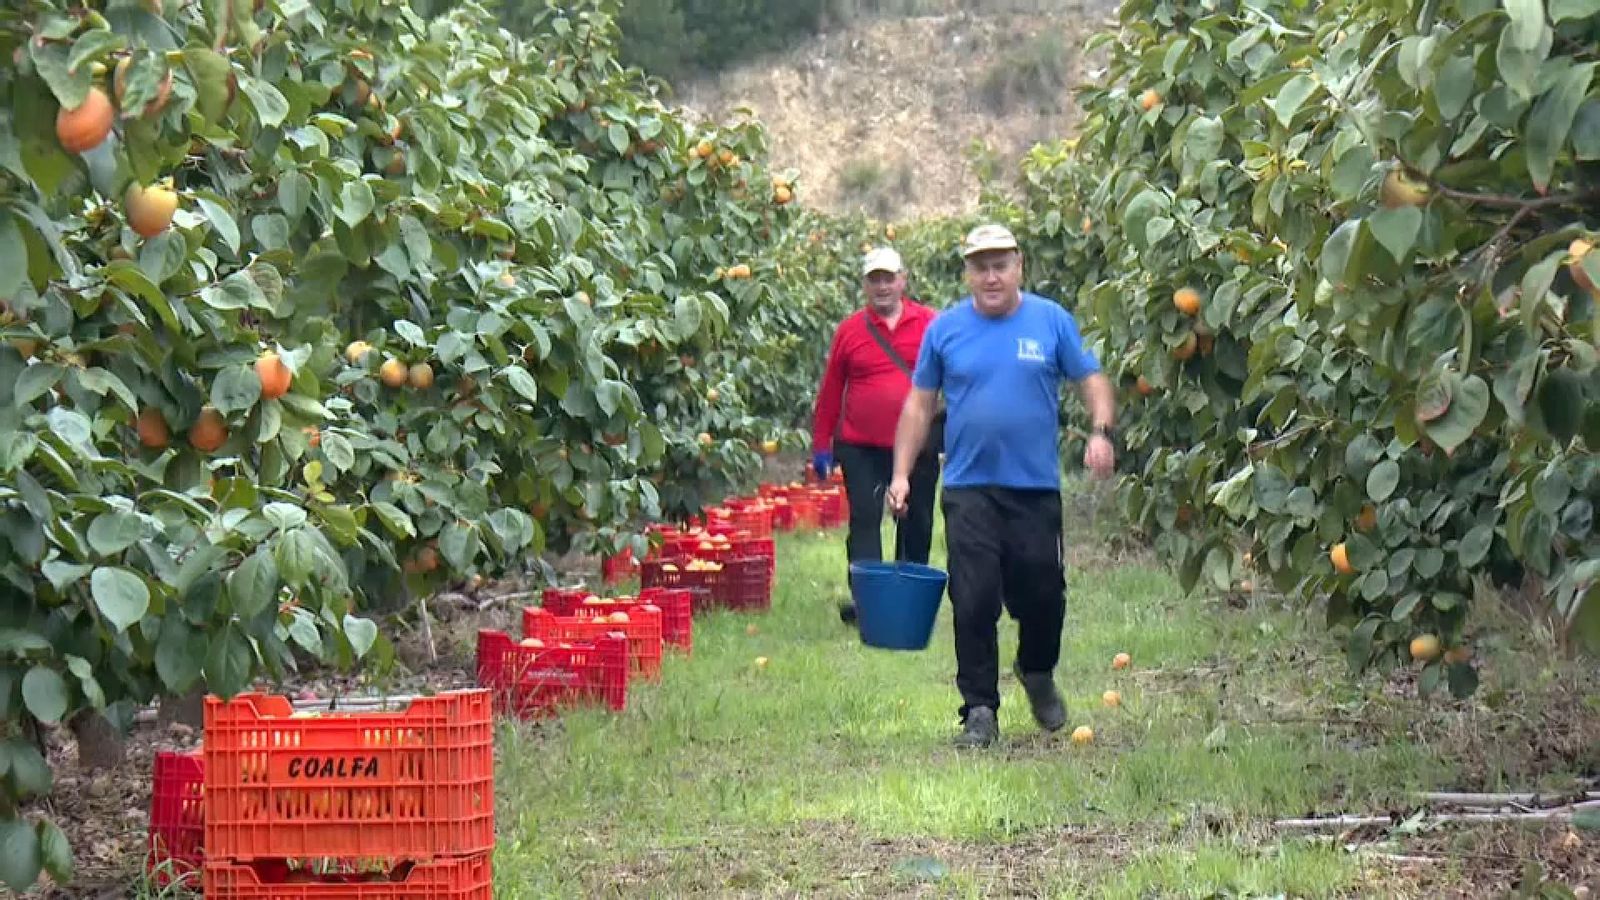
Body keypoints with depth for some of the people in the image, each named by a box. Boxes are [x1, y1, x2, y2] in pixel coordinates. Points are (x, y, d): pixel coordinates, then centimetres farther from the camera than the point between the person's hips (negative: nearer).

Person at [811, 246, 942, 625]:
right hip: (861, 448, 0)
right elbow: (831, 391, 7)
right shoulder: (850, 330, 3)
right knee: (864, 520, -8)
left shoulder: (931, 324, 0)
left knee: (917, 523, 10)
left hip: (918, 447, 1)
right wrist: (821, 444, 5)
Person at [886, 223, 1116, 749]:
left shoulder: (1052, 322, 4)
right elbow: (919, 404, 10)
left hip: (1037, 487, 0)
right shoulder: (945, 329, 6)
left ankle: (1038, 673, 34)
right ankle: (979, 711, 4)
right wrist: (901, 473, 4)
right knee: (974, 602, -4)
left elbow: (1092, 381, 7)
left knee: (1043, 594, 4)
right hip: (969, 488, 0)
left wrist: (1101, 431, -12)